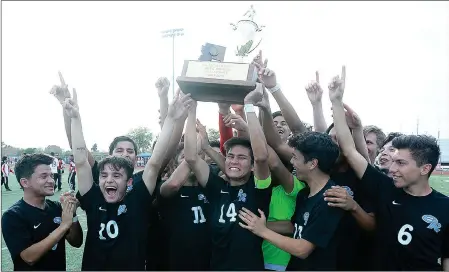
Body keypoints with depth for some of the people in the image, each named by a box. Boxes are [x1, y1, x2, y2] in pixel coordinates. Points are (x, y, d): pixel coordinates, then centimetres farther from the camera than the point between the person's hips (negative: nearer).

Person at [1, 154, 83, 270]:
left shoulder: (56, 207, -5)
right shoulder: (12, 216, -18)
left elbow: (76, 242, -3)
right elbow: (29, 257, -26)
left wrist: (73, 215, -19)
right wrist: (64, 225, -29)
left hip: (60, 267, 5)